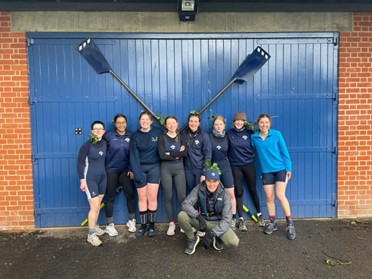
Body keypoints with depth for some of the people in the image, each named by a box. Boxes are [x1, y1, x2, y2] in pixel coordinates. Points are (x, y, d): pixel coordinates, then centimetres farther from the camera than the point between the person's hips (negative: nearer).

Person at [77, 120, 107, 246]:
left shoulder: (105, 144, 2)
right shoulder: (87, 145, -13)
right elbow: (80, 162, -11)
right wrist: (82, 180, -14)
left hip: (103, 177, 5)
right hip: (90, 178, -5)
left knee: (98, 205, 15)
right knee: (94, 207, -7)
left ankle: (94, 226, 33)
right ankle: (91, 234, 4)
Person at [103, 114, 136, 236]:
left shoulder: (130, 136, 2)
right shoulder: (108, 135, -5)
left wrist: (132, 169, 0)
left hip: (126, 170, 2)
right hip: (111, 170, -2)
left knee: (130, 194, 2)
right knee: (110, 197, 5)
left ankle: (132, 221, 22)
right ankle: (110, 225, 18)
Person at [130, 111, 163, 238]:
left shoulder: (158, 132, -2)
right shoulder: (135, 136, -1)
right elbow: (133, 156, -7)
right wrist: (137, 174, -17)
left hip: (154, 167, -1)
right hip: (140, 168, 1)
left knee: (152, 197, -1)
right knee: (142, 198, 4)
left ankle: (152, 225, 14)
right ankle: (143, 225, 17)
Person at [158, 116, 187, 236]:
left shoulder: (181, 137, 7)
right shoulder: (162, 138, 1)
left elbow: (185, 153, -8)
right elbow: (162, 155, -12)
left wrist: (170, 153, -13)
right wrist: (177, 154, -9)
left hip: (179, 168, 1)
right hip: (166, 168, -1)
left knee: (182, 196, -2)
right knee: (168, 196, 3)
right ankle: (171, 223, 14)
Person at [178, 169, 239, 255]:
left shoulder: (224, 195, -16)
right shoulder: (198, 189, -15)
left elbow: (227, 219, -18)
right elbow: (186, 204, -21)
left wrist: (212, 233, -31)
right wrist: (199, 216, -39)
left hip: (216, 223, 0)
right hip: (200, 221, 1)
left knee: (234, 242, -26)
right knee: (182, 216, -28)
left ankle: (216, 238, 10)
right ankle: (192, 239, 0)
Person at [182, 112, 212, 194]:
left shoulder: (204, 136, -7)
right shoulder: (184, 133, 1)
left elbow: (208, 155, -7)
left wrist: (204, 173, -11)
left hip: (200, 169, -2)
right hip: (188, 169, 2)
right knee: (190, 192, 10)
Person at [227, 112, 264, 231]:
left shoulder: (249, 133, -3)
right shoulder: (229, 133, -3)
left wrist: (252, 154, -4)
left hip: (249, 165, 0)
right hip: (235, 166, 0)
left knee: (252, 189, 11)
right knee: (239, 192, 3)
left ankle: (259, 214, 29)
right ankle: (241, 219, 11)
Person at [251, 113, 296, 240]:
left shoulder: (276, 134, -8)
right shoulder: (254, 137, -3)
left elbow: (284, 152, -4)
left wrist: (288, 168, -5)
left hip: (281, 169, -2)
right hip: (266, 171, 3)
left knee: (280, 196, -11)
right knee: (269, 198, 7)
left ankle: (290, 224, 3)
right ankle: (272, 223, 24)